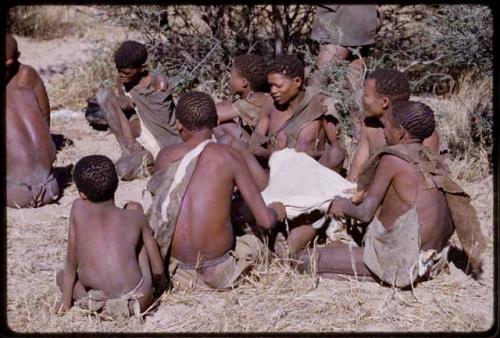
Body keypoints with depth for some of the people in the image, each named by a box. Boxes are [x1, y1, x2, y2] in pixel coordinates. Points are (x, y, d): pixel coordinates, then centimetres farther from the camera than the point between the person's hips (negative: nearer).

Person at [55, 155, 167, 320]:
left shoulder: (78, 208, 4)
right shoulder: (135, 215, 5)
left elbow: (71, 262, 10)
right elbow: (158, 269, 13)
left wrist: (66, 301, 21)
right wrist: (162, 279, 36)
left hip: (96, 301, 0)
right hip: (137, 301, 0)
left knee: (62, 276, 36)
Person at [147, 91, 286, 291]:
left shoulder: (166, 156, 3)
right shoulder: (230, 156, -4)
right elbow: (265, 221, -3)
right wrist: (276, 211, 21)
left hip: (173, 268, 1)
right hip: (217, 273, -1)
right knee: (254, 242, 33)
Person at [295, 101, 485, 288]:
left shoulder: (393, 158, -13)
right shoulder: (432, 162, 6)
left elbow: (365, 214, -11)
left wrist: (344, 206, 8)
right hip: (432, 263, 8)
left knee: (307, 260, -8)